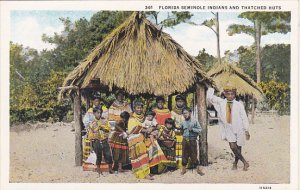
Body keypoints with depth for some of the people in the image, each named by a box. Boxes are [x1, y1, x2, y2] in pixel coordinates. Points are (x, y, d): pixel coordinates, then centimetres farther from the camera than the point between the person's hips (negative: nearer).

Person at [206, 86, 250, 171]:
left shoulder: (239, 105, -4)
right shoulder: (220, 102, 0)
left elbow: (244, 118, -3)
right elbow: (209, 97, 4)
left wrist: (246, 130, -5)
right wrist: (211, 88, 5)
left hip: (239, 129, -1)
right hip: (228, 129, 1)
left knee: (238, 148, 7)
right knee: (233, 147, -11)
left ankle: (235, 163, 31)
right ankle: (245, 162, 7)